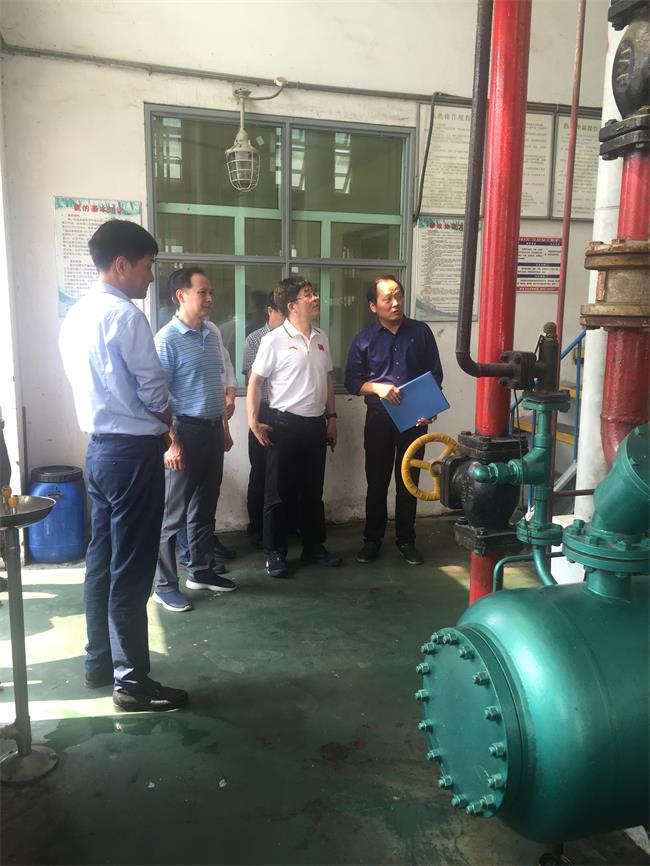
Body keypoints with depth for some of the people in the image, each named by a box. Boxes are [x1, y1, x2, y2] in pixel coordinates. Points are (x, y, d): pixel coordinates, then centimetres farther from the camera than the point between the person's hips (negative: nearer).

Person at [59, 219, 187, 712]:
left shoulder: (76, 316, 12)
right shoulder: (124, 315, -16)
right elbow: (154, 389, -15)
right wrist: (167, 422, 6)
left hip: (99, 447, 9)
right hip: (133, 452, -9)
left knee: (102, 561, 16)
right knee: (130, 572, -1)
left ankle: (100, 664, 29)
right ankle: (132, 681, 11)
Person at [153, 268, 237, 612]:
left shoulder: (212, 333, 10)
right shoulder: (167, 338, -13)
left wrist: (224, 428, 17)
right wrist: (171, 442, -20)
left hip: (212, 430, 7)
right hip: (185, 431, -7)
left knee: (205, 507, 17)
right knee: (173, 513, 1)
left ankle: (202, 570, 31)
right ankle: (164, 584, 13)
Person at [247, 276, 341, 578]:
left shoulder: (321, 338, 8)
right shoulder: (274, 340, -10)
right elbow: (255, 380, -8)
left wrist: (331, 417, 15)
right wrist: (253, 420, -14)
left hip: (315, 424, 6)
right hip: (285, 423, -6)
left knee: (313, 490, 15)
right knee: (279, 492, 4)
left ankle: (314, 546, 28)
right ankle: (275, 553, 16)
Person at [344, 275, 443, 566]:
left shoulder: (421, 332, 2)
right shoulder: (364, 339, 0)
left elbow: (435, 374, 4)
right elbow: (351, 380, 0)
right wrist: (377, 388, -19)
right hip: (379, 419, 0)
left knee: (408, 481, 9)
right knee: (377, 481, 7)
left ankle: (406, 540, 23)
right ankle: (372, 539, 22)